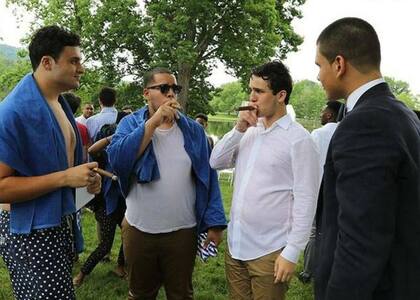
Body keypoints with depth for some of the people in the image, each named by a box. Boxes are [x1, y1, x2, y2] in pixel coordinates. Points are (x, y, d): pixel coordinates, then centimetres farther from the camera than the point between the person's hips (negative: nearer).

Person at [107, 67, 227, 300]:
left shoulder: (193, 129, 0)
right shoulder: (130, 123, -2)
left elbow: (208, 178, 0)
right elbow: (117, 160, -20)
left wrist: (214, 222, -5)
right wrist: (154, 121, -21)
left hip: (183, 232, 1)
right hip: (139, 230, 0)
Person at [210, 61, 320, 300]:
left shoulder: (299, 139, -13)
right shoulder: (249, 131, 7)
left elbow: (305, 201, -14)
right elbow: (216, 162, 5)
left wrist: (291, 253, -15)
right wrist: (238, 129, -7)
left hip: (269, 252, -6)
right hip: (235, 245, 6)